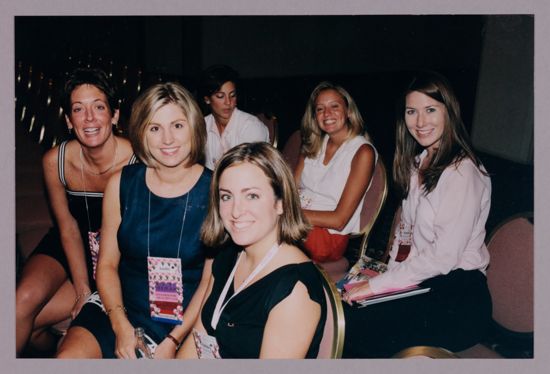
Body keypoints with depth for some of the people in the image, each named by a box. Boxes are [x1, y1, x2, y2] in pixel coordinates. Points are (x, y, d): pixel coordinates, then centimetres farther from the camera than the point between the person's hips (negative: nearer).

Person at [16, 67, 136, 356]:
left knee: (26, 321, -17)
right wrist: (82, 290, -10)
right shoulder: (55, 161, -14)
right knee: (24, 300, -23)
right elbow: (68, 227, -3)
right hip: (70, 246, 3)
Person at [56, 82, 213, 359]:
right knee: (68, 357, -22)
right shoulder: (122, 184, 0)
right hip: (121, 308, 2)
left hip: (187, 320, -1)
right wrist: (121, 327, -10)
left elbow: (211, 279, -6)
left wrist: (174, 341, -11)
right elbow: (107, 265, 3)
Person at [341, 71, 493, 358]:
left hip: (457, 294, -7)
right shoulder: (419, 162, 12)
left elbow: (443, 256, -21)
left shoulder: (463, 172, -17)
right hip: (419, 280, 8)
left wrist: (377, 285, -16)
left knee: (352, 330, -21)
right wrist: (391, 272, 3)